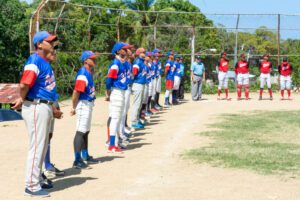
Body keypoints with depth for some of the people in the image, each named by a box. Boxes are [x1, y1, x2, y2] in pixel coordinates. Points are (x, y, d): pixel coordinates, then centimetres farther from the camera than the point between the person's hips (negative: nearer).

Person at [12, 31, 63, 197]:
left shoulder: (46, 63, 15)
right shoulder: (35, 61, -15)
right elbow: (24, 85, -26)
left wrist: (53, 109, 22)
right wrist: (22, 100, -9)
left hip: (45, 107, 10)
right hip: (36, 107, -10)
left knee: (42, 146, 19)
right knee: (36, 146, -5)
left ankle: (37, 179, 32)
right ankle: (32, 186, 1)